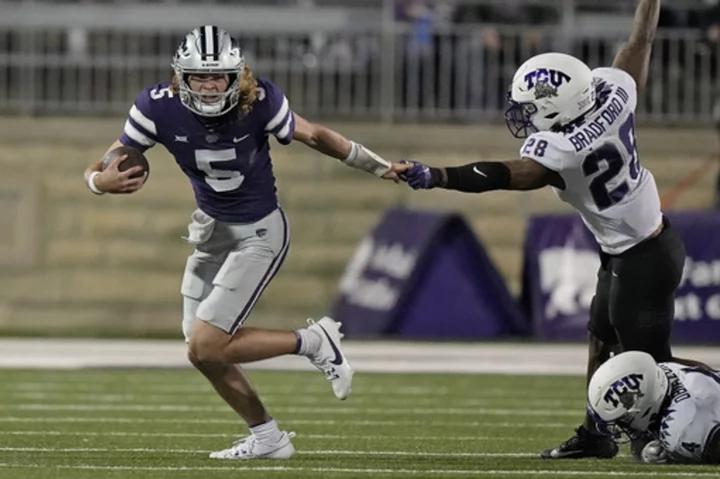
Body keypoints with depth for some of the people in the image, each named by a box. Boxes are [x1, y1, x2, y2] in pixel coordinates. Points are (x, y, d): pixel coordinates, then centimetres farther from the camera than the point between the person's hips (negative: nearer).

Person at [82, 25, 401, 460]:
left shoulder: (260, 102, -24)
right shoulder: (159, 108, -18)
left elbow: (312, 135, -6)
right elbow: (103, 169, -13)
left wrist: (375, 166, 7)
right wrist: (102, 181, -39)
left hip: (259, 233, -5)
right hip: (213, 229, 5)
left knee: (206, 349, -15)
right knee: (203, 351, 10)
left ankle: (313, 343, 3)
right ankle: (267, 438, 29)